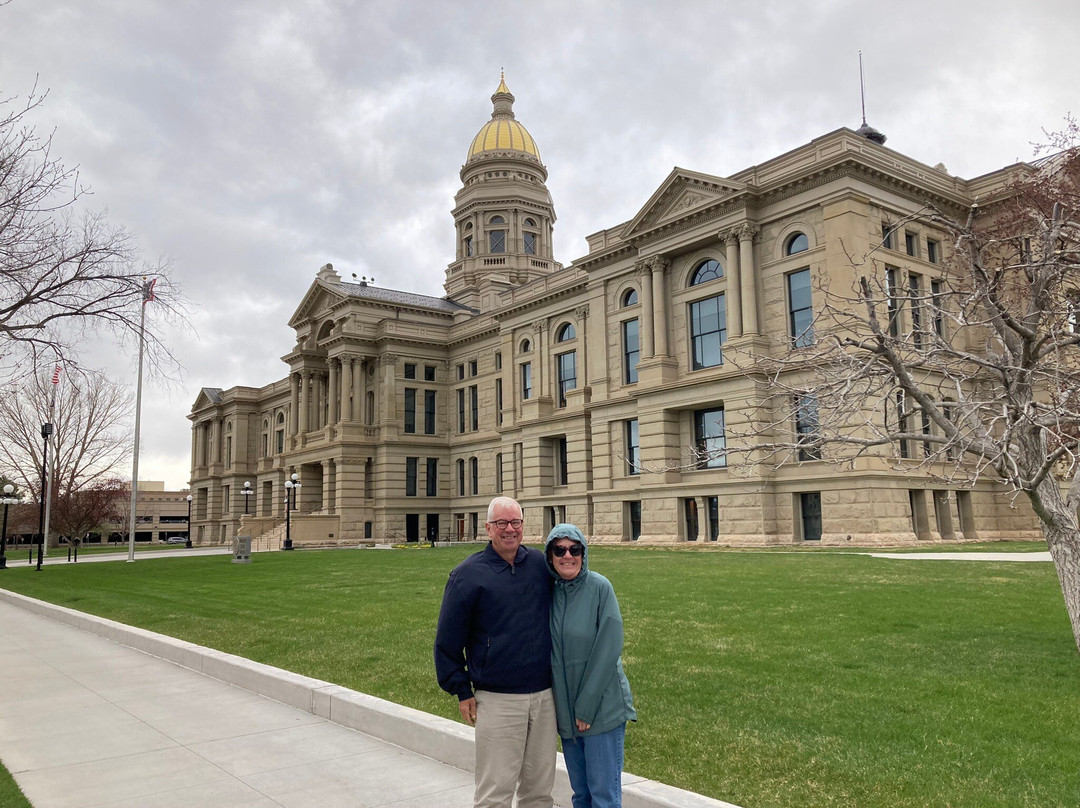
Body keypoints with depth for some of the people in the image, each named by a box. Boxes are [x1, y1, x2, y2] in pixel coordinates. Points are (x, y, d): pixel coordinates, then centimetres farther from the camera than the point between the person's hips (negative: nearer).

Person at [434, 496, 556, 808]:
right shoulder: (468, 574, -6)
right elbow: (448, 639, -2)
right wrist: (462, 691, -3)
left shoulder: (540, 564, 4)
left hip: (544, 696, 4)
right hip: (497, 700, -4)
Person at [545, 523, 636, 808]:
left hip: (601, 708, -5)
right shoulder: (549, 592, 2)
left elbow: (609, 649, -14)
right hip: (565, 711, 5)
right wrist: (555, 704, 2)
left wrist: (586, 707, -13)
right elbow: (549, 653, 9)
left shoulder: (600, 587, -12)